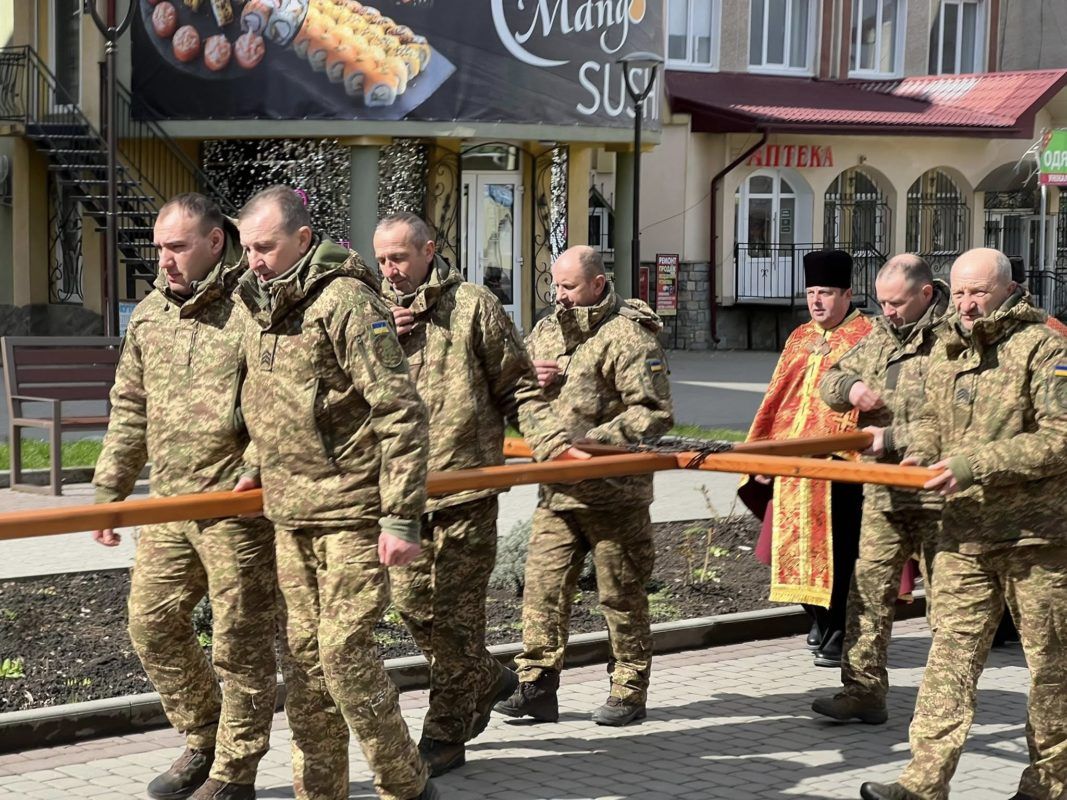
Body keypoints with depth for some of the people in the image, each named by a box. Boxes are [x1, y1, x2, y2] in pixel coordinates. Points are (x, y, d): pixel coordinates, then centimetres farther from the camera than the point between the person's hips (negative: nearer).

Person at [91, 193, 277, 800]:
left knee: (240, 643, 1)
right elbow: (130, 411, 17)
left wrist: (258, 469, -19)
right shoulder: (150, 316, 12)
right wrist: (109, 492, 16)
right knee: (153, 625, 12)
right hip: (169, 503, 7)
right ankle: (204, 743, 31)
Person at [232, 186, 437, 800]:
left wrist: (401, 518, -18)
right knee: (303, 653, 9)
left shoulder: (346, 301, -13)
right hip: (290, 514, 8)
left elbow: (402, 413, -16)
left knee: (344, 650, -9)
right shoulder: (257, 307, 12)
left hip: (351, 511, -8)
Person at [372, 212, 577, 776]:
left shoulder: (473, 307, 1)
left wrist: (550, 443, -9)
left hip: (465, 485, -5)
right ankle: (488, 680, 31)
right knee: (411, 602, 8)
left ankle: (444, 735, 8)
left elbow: (518, 387, 2)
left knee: (455, 611, -1)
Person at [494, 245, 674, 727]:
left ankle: (629, 693, 16)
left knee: (621, 593, 5)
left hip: (612, 492, -6)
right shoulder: (546, 331, 13)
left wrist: (599, 439, -23)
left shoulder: (629, 335, -10)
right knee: (543, 584, 2)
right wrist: (532, 381, 0)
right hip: (557, 489, 6)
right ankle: (537, 686, 8)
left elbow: (655, 413, -15)